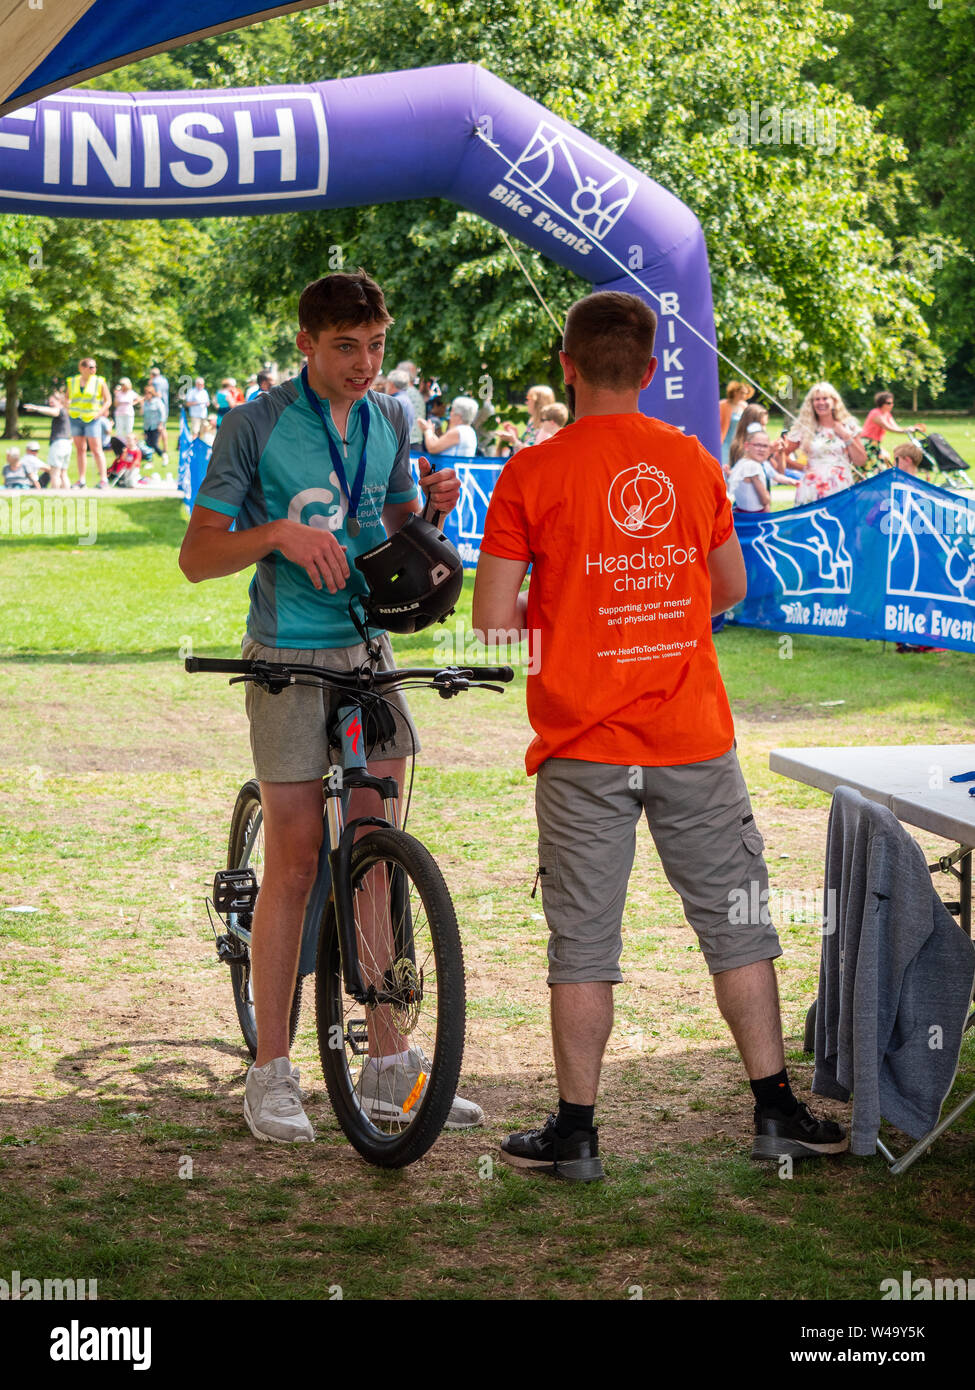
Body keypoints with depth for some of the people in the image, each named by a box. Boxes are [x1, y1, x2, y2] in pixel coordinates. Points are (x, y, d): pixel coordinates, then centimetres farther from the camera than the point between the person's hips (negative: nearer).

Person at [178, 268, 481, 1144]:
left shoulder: (389, 421, 8)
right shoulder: (257, 425, -8)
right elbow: (198, 555, -8)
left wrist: (434, 509, -5)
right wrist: (279, 533, -25)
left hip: (367, 650, 5)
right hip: (289, 658, -5)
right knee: (294, 860, -4)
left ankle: (388, 1064, 12)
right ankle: (272, 1073, 5)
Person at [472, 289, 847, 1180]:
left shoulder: (532, 475, -8)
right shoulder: (696, 462, 3)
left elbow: (493, 620, -9)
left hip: (584, 747, -2)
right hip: (694, 738, 2)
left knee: (584, 941, 5)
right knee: (737, 924, 10)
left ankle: (576, 1132, 10)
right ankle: (777, 1112, 14)